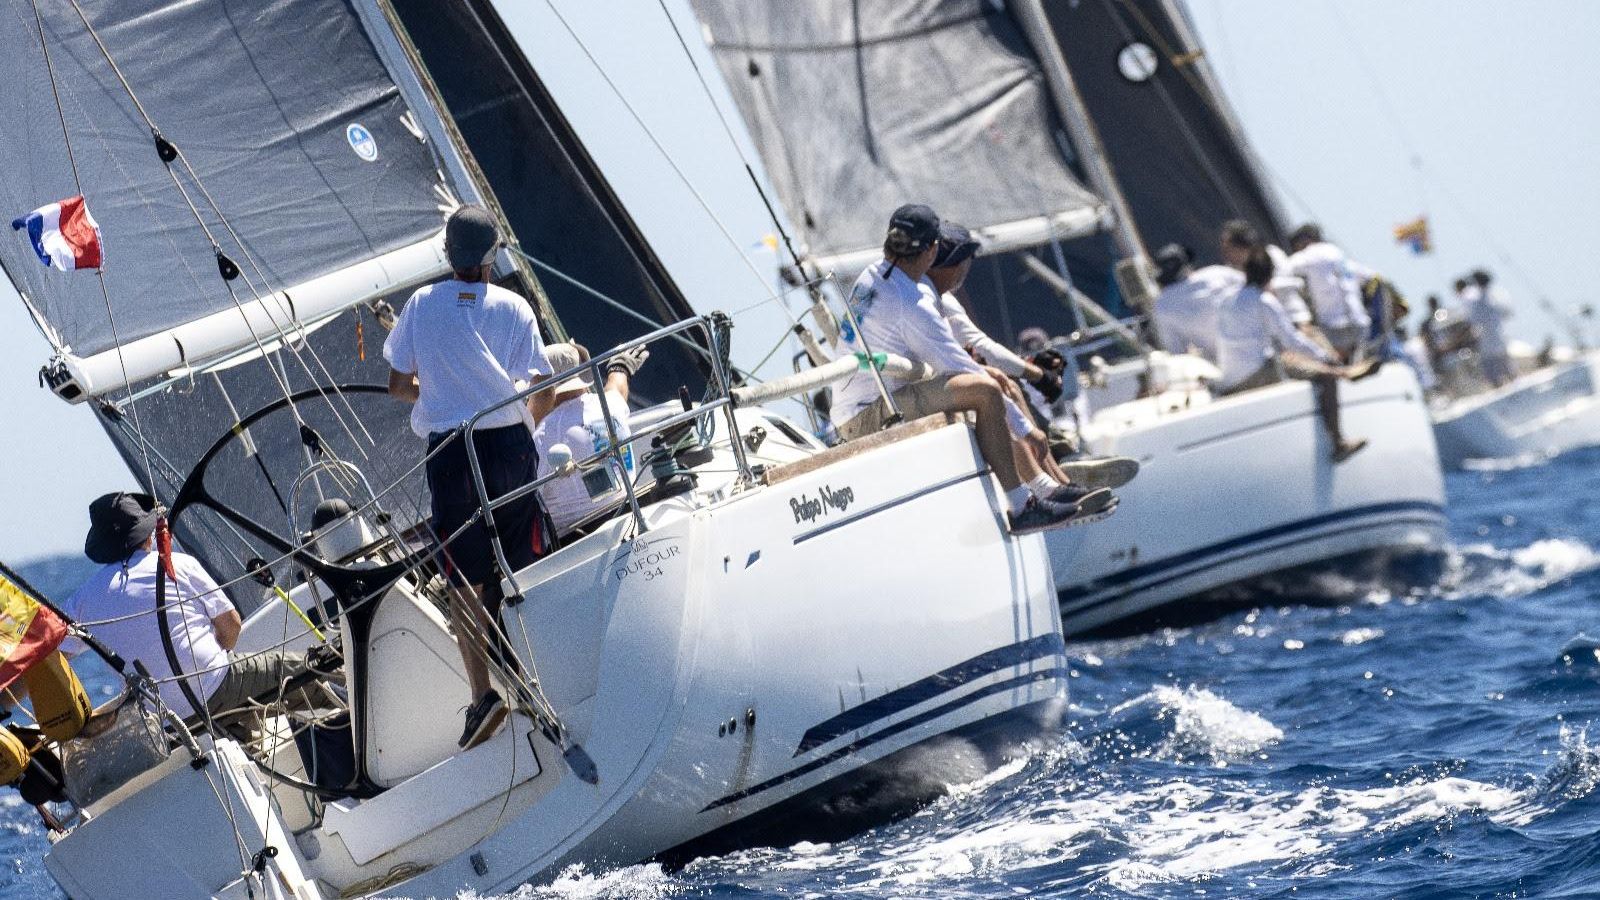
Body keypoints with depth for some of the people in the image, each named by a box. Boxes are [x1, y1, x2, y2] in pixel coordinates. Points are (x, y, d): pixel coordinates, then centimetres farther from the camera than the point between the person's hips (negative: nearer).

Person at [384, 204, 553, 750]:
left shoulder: (422, 305, 0)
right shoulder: (513, 308, -3)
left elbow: (398, 386, 7)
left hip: (450, 451, 0)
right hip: (510, 446, 0)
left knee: (465, 581, 4)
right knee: (527, 572, 13)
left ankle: (482, 692, -10)